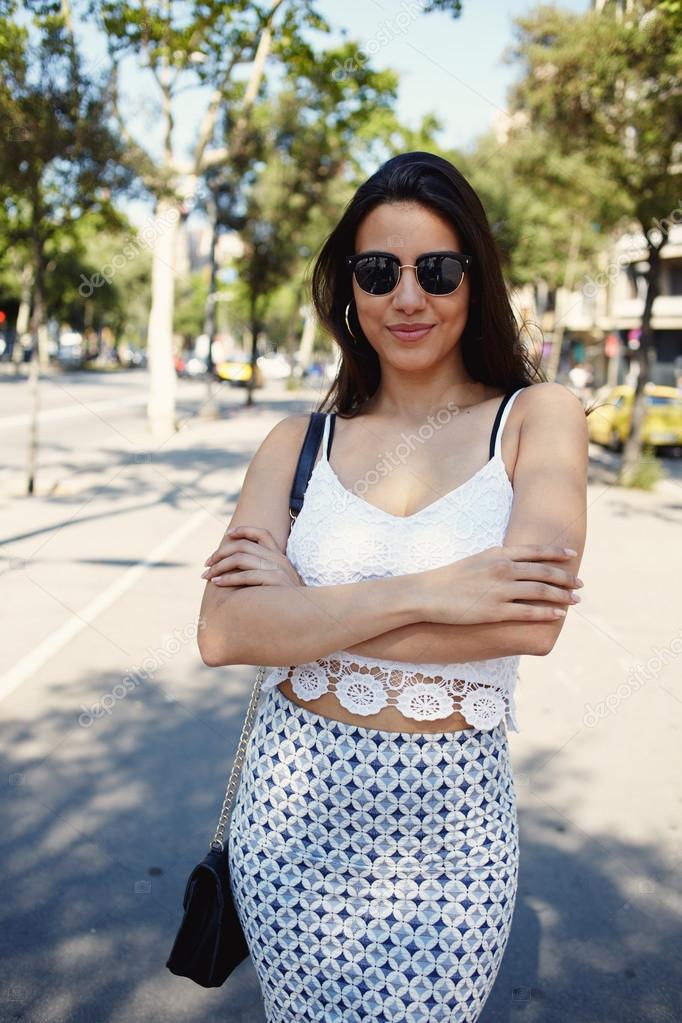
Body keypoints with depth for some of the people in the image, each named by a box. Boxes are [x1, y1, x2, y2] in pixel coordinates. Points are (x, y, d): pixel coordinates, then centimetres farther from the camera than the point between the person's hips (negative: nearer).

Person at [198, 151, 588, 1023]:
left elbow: (533, 620, -20)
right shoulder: (300, 442, 1)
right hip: (290, 804, 3)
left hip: (448, 825, -2)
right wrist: (424, 593, -23)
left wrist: (300, 600, -15)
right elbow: (223, 633, -12)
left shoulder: (538, 418, -5)